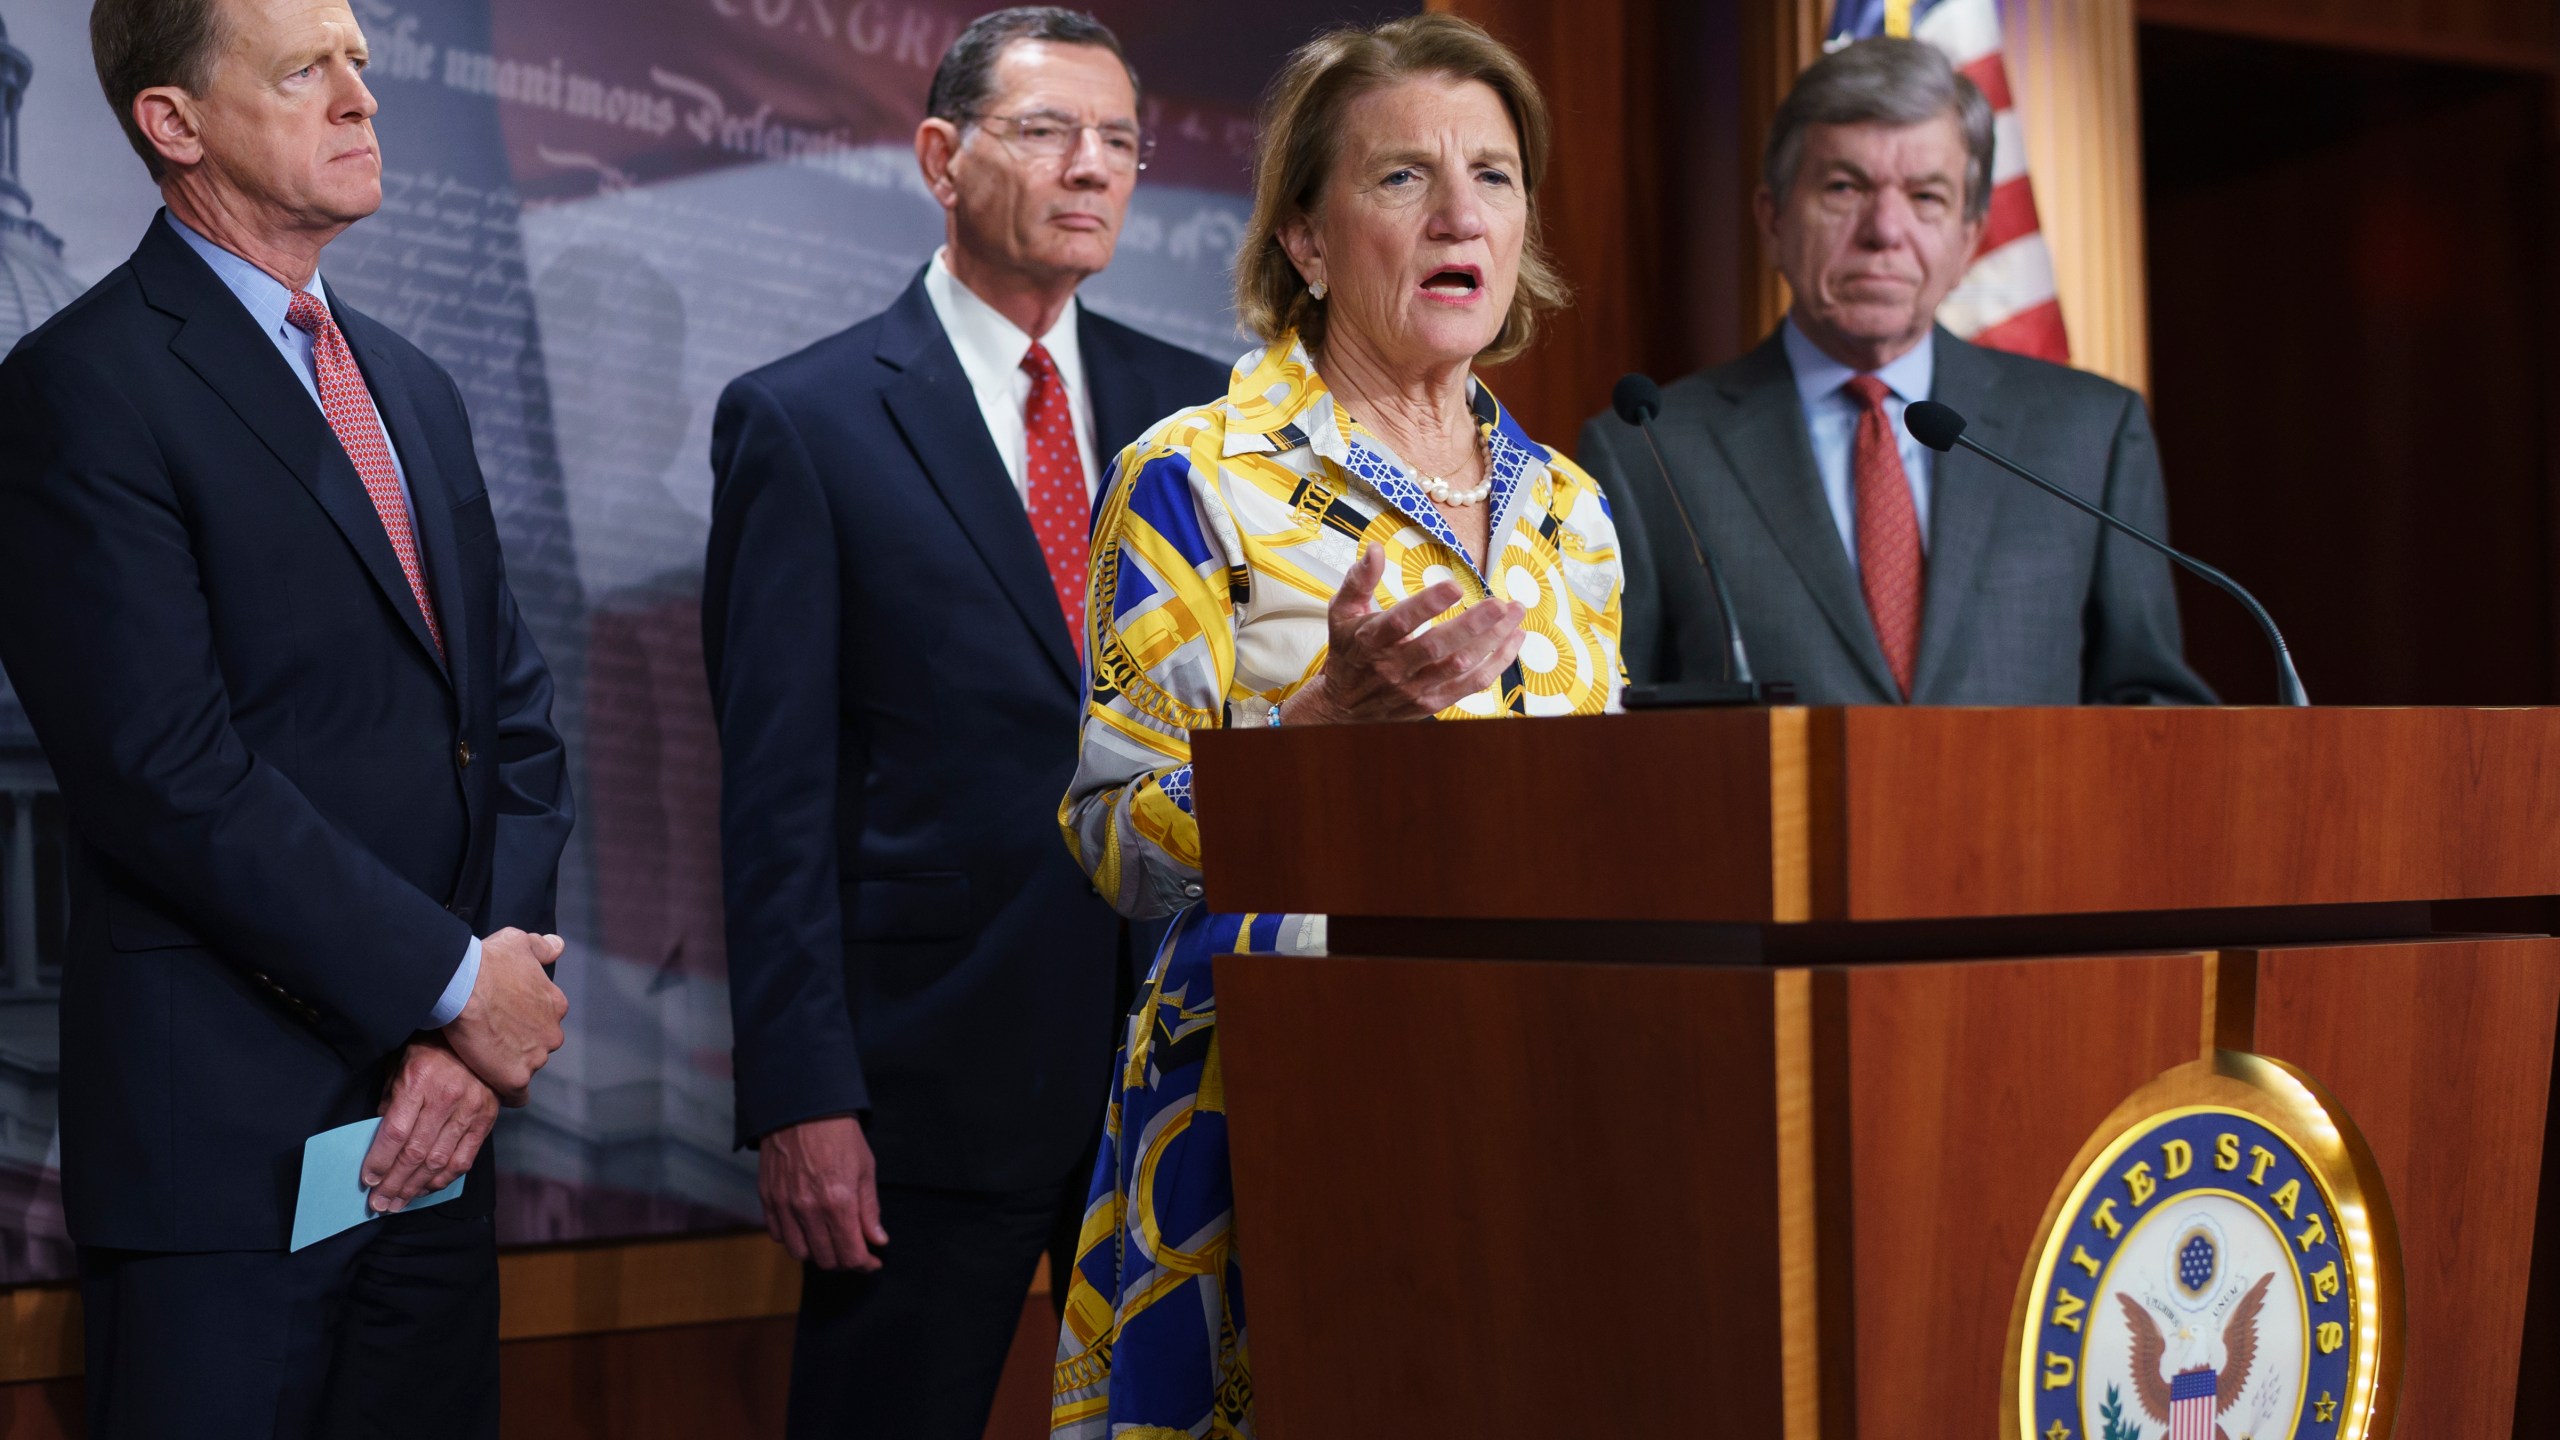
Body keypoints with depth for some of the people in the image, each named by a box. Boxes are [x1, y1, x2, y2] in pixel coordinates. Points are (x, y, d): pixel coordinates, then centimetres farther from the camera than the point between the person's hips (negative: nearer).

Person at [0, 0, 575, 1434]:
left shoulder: (416, 391, 16)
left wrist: (482, 1017, -4)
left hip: (433, 1116, 7)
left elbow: (518, 723, 12)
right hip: (225, 1137, -7)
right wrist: (455, 987, -12)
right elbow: (167, 775, -16)